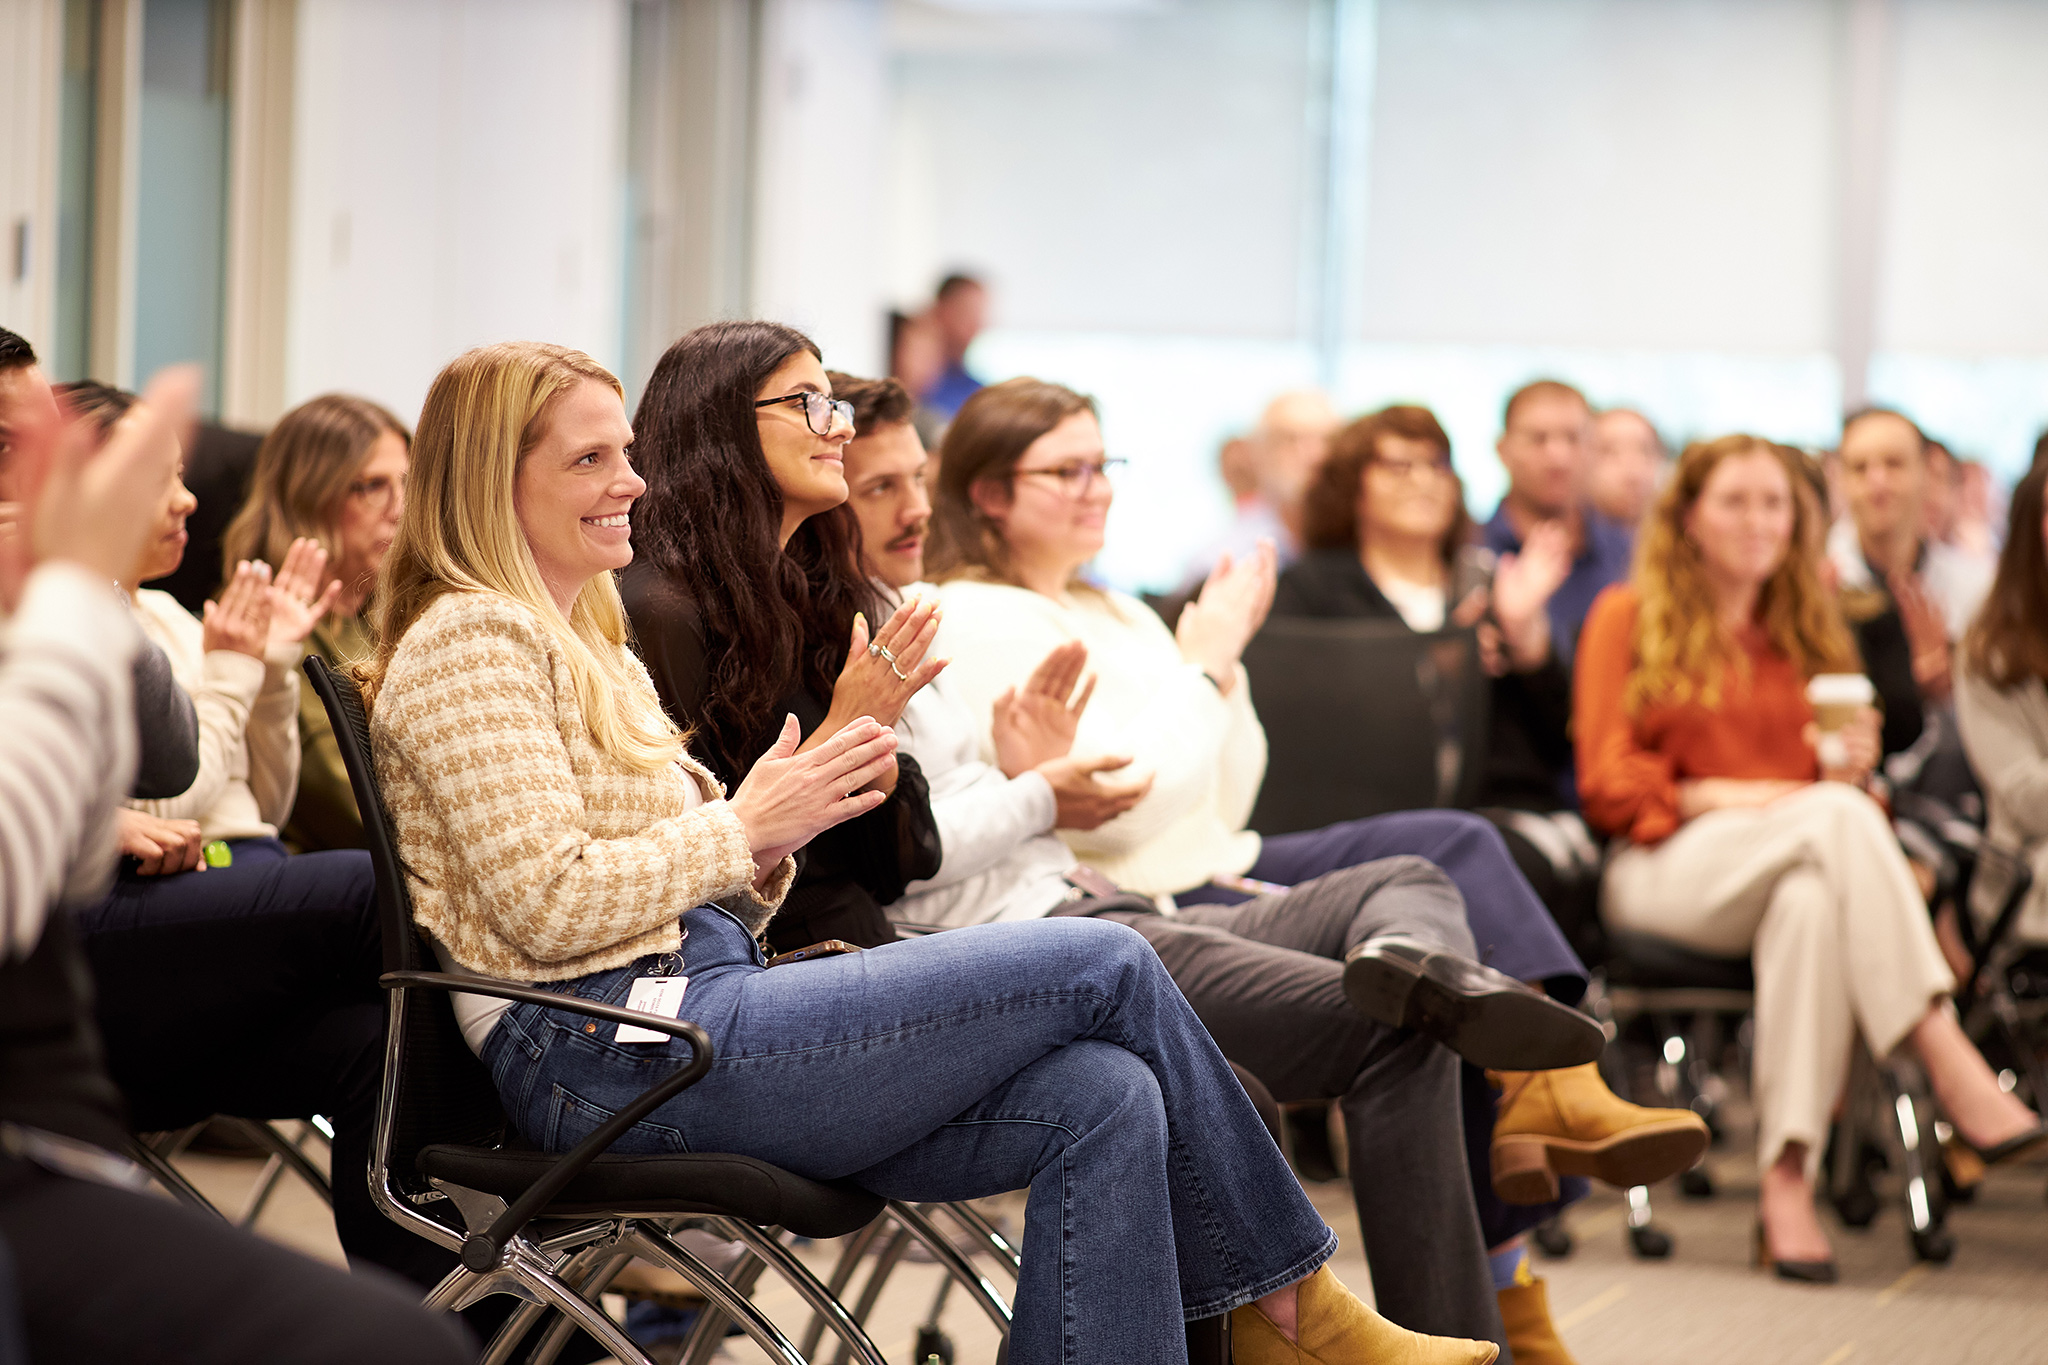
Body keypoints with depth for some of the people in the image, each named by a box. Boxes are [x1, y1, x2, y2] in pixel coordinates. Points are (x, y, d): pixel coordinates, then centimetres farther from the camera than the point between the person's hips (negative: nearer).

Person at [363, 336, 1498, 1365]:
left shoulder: (585, 643, 25)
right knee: (1105, 965, -10)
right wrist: (742, 825, -9)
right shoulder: (470, 642, -6)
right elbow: (550, 908, -17)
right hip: (616, 1056, -10)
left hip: (697, 998, 10)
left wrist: (765, 855, 1)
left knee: (1105, 1102, -11)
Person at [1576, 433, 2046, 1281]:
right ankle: (1949, 1065, -46)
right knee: (1837, 818, -36)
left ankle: (1788, 1181, -46)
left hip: (1797, 871, 3)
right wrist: (1719, 796, -12)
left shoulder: (1810, 631, 23)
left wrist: (1848, 764, -4)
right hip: (1669, 871, -3)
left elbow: (1833, 781, 20)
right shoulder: (1630, 616, 12)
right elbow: (1606, 782, 3)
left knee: (1813, 901, -40)